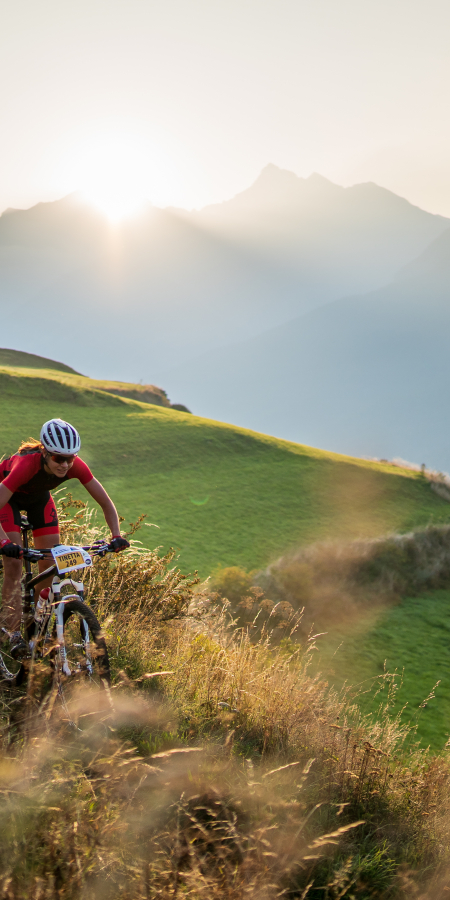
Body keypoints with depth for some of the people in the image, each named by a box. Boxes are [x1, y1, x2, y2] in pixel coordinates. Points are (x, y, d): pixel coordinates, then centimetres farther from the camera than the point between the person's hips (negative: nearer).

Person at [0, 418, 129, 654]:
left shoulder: (76, 466, -31)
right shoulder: (27, 464, -43)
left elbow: (106, 503, -24)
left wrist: (116, 536, -37)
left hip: (38, 497, 4)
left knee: (51, 565, -4)